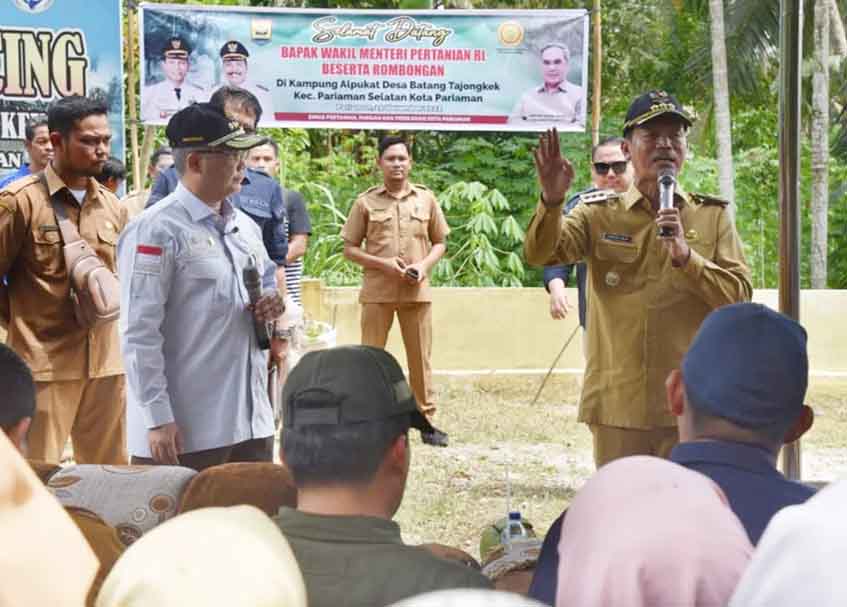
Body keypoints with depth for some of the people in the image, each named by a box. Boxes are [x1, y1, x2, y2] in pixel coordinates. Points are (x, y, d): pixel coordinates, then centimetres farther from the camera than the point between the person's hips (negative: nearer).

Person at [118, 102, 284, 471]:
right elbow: (139, 333, -16)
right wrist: (158, 419, -19)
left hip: (251, 420, 8)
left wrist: (273, 304, 4)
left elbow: (268, 282, 29)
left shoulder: (245, 226, 13)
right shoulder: (156, 231, -12)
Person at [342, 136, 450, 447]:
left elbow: (439, 243, 13)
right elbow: (350, 249, 3)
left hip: (417, 291, 1)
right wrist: (382, 263, -12)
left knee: (420, 357, 6)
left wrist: (424, 265, -6)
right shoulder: (366, 202, 1)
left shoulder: (426, 199, 6)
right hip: (377, 291, -1)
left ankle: (426, 419, 13)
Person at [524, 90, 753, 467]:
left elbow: (739, 296, -3)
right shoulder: (598, 215, 4)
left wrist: (686, 256, -17)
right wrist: (552, 200, -31)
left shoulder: (713, 216, 6)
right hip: (617, 404, 0)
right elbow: (539, 254, -12)